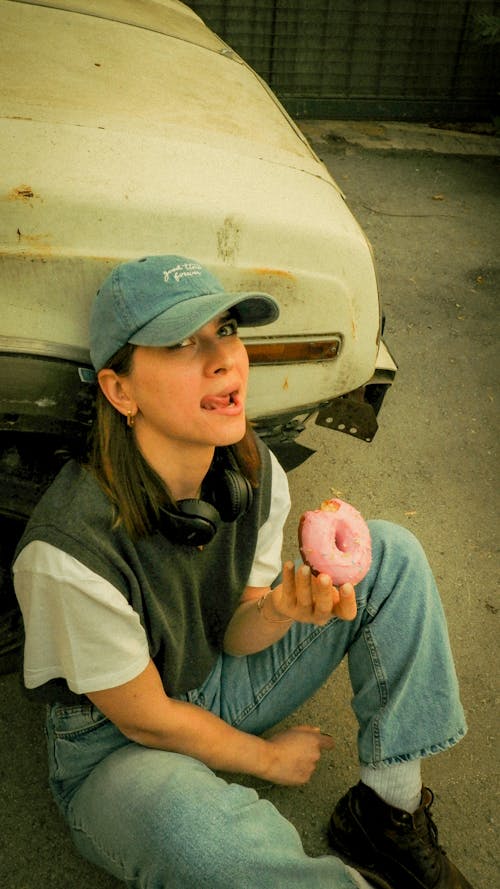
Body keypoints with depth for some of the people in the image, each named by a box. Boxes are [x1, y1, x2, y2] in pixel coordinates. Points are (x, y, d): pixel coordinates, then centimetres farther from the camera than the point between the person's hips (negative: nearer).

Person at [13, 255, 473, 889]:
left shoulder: (256, 474, -15)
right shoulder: (69, 552, -34)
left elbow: (237, 637, -5)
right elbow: (146, 719, -19)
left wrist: (281, 610, -29)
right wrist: (268, 757, -5)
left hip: (220, 683, 6)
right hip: (117, 748, -5)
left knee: (391, 553, -7)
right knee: (184, 824, -42)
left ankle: (387, 809, -1)